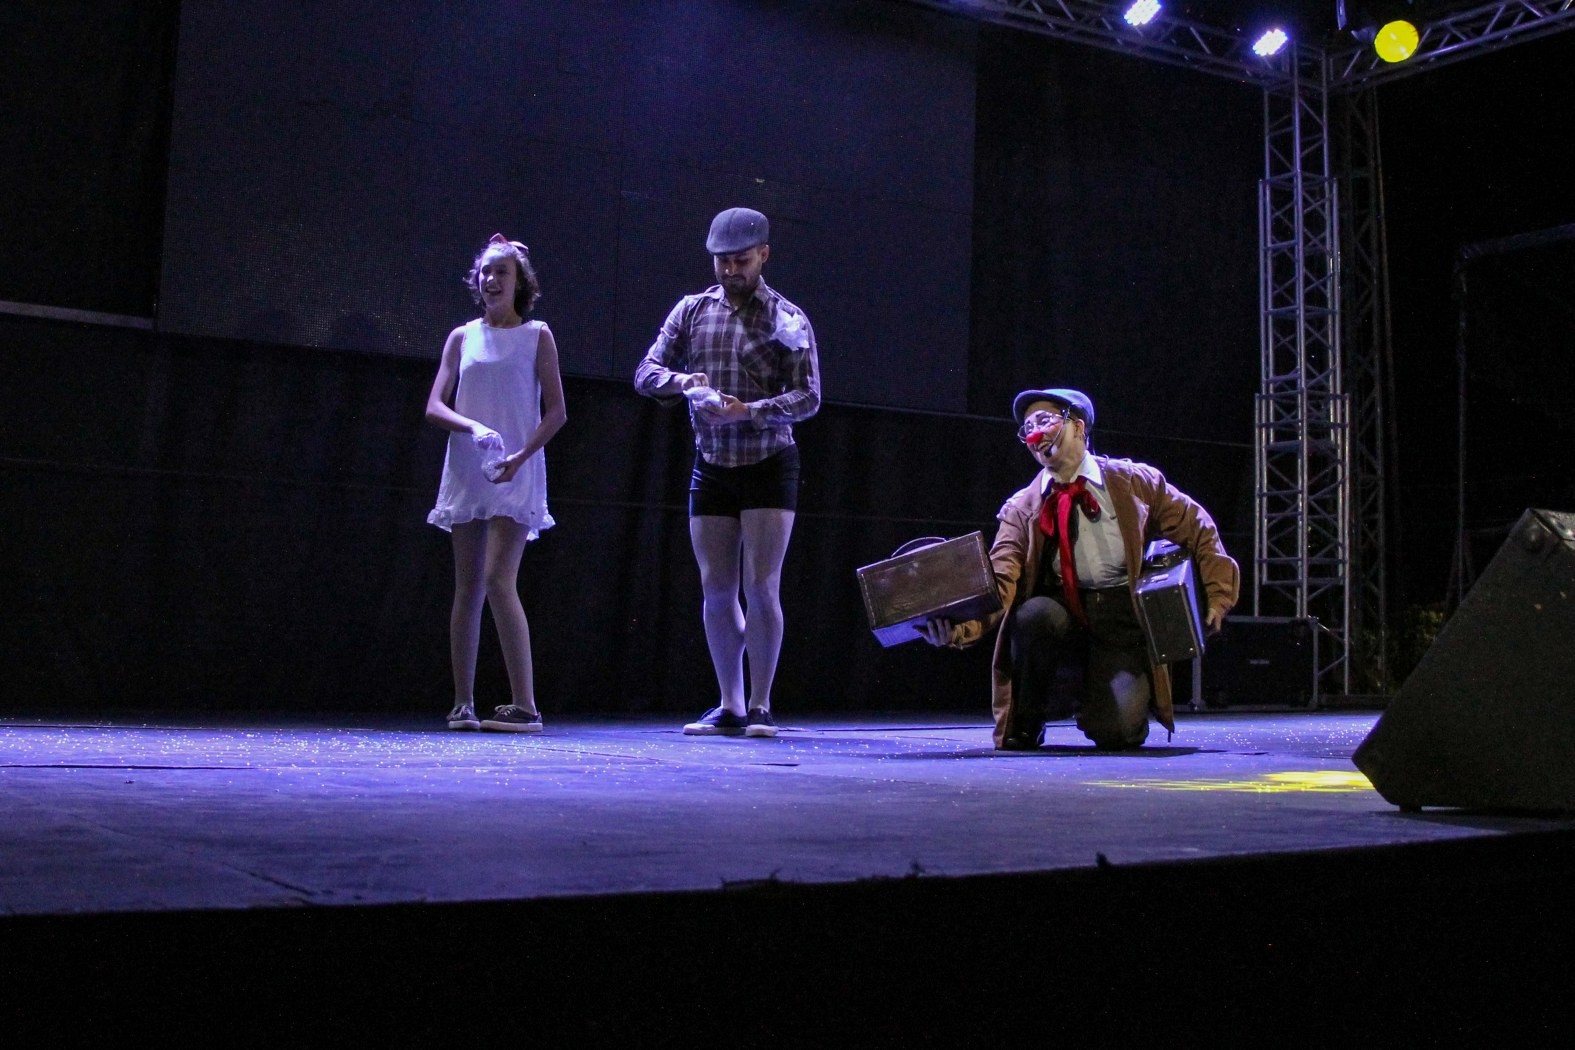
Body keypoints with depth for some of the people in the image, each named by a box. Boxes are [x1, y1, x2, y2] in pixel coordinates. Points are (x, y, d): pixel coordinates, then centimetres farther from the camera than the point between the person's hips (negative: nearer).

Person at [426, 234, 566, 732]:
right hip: (466, 473, 4)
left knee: (499, 580, -16)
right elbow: (434, 407, 5)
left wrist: (521, 456, -14)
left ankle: (525, 705, -15)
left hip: (517, 476, -4)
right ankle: (462, 704, 8)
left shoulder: (536, 335, 5)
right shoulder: (462, 338, 12)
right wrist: (474, 428, -15)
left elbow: (555, 411, -1)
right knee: (467, 588, 4)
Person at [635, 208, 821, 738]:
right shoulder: (691, 310, 7)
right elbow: (645, 373, 4)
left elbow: (808, 397, -9)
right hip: (711, 467, 3)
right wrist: (681, 381, -18)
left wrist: (749, 410, -24)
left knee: (761, 588, -7)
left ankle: (760, 706, 1)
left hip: (768, 465, -3)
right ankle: (728, 707, 14)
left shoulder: (786, 317, -2)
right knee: (716, 591, 5)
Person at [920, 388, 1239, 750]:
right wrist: (962, 626, -32)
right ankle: (1025, 725, -8)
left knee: (1115, 731, -24)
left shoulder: (1135, 482, 3)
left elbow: (1199, 531, 12)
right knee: (1035, 613, -35)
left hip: (1122, 623, -1)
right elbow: (1000, 582, -12)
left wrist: (1218, 596, 3)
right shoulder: (1021, 509, 2)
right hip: (1061, 615, 1)